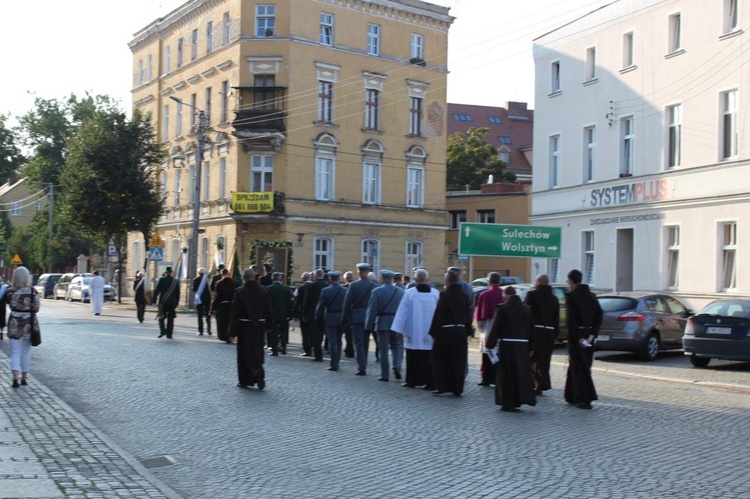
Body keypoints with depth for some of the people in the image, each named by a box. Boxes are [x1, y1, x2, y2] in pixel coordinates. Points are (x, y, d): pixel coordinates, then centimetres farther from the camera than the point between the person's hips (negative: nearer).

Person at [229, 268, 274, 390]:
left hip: (244, 326, -3)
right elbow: (268, 310, 5)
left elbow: (235, 312, -9)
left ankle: (245, 381, 4)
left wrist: (232, 332, -5)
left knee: (245, 353, 5)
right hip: (259, 326, 3)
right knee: (257, 351, 14)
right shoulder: (263, 291, -1)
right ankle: (259, 374, 1)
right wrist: (268, 325, 15)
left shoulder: (240, 292, -11)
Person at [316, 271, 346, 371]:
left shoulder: (325, 291, -7)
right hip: (341, 319, 3)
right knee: (338, 340, 15)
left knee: (332, 341, -1)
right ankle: (336, 362, 19)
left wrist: (318, 318, 6)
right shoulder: (345, 290, -1)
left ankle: (334, 364, -4)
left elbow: (320, 306, -4)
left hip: (330, 319, -3)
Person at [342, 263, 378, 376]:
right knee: (365, 343, 15)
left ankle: (361, 368, -10)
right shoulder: (374, 286, 0)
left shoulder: (353, 285, -8)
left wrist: (346, 319, -1)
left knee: (358, 343, -2)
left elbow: (347, 303, -7)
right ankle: (363, 366, 22)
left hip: (356, 317, -3)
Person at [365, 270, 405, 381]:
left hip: (383, 323, -2)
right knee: (397, 346, 16)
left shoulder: (377, 291, -6)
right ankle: (397, 366, -6)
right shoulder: (401, 291, 3)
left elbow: (371, 310, -8)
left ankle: (384, 375, 5)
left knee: (383, 348, 4)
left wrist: (368, 326, -4)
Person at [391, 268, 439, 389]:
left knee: (413, 358, 8)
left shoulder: (409, 293, -7)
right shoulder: (435, 293, -1)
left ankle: (411, 381, 13)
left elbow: (403, 312, -4)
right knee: (428, 358, 4)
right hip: (430, 333, 1)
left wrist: (399, 329, 1)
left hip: (413, 333, -1)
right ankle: (430, 382, 2)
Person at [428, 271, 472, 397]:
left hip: (446, 332, -5)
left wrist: (433, 332, -8)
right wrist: (467, 331, 16)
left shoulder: (444, 295, -12)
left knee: (440, 359, 8)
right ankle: (457, 388, 12)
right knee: (458, 361, 10)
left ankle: (442, 386, 3)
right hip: (461, 332, 5)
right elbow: (467, 315, 10)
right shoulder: (464, 296, 5)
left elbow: (438, 315, -13)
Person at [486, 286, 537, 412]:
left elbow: (495, 328, -8)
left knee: (506, 374, 4)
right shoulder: (526, 309, 5)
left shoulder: (502, 308, -9)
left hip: (506, 346, -4)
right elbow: (531, 330, 9)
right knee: (522, 372, 13)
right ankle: (522, 399, 14)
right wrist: (530, 347, 15)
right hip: (522, 346, 4)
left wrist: (490, 345, -2)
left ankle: (508, 404, 8)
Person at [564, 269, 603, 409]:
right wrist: (592, 334, -3)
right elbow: (599, 315, 2)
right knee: (576, 365, 17)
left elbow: (571, 318, -19)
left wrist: (577, 337, -17)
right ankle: (573, 397, 24)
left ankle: (584, 399, -2)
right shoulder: (591, 296, 7)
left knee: (579, 367, 0)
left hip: (576, 335, -6)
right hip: (588, 335, 6)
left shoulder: (571, 296, -12)